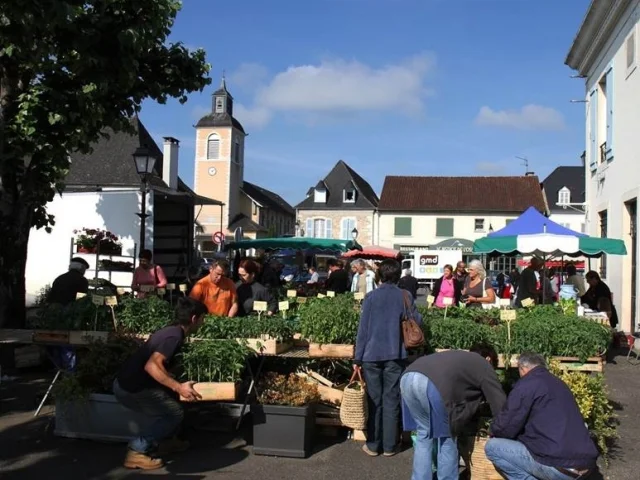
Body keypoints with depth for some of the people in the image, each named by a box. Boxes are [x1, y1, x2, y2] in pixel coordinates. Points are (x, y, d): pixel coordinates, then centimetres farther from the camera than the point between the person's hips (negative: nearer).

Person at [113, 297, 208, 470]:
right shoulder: (175, 336, -16)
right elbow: (152, 366, -28)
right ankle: (136, 452, -4)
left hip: (129, 383, 10)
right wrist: (178, 387, -29)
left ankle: (163, 442, 28)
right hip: (130, 389, -10)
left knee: (172, 398, 21)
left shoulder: (171, 331, 13)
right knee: (174, 414, -4)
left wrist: (179, 386, 33)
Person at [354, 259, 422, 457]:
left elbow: (363, 329, -4)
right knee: (391, 401, 8)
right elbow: (417, 322, 5)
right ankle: (389, 446, 13)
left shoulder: (371, 297, -3)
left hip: (372, 354, 0)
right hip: (395, 355, 0)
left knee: (374, 401, 9)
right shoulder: (405, 296, -2)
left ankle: (373, 445, 15)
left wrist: (358, 358, 1)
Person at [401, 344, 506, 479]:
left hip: (408, 377, 7)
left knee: (424, 435, 24)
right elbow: (500, 403, 24)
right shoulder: (484, 365, 26)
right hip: (433, 384, -7)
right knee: (446, 437, 16)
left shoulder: (458, 357, 43)